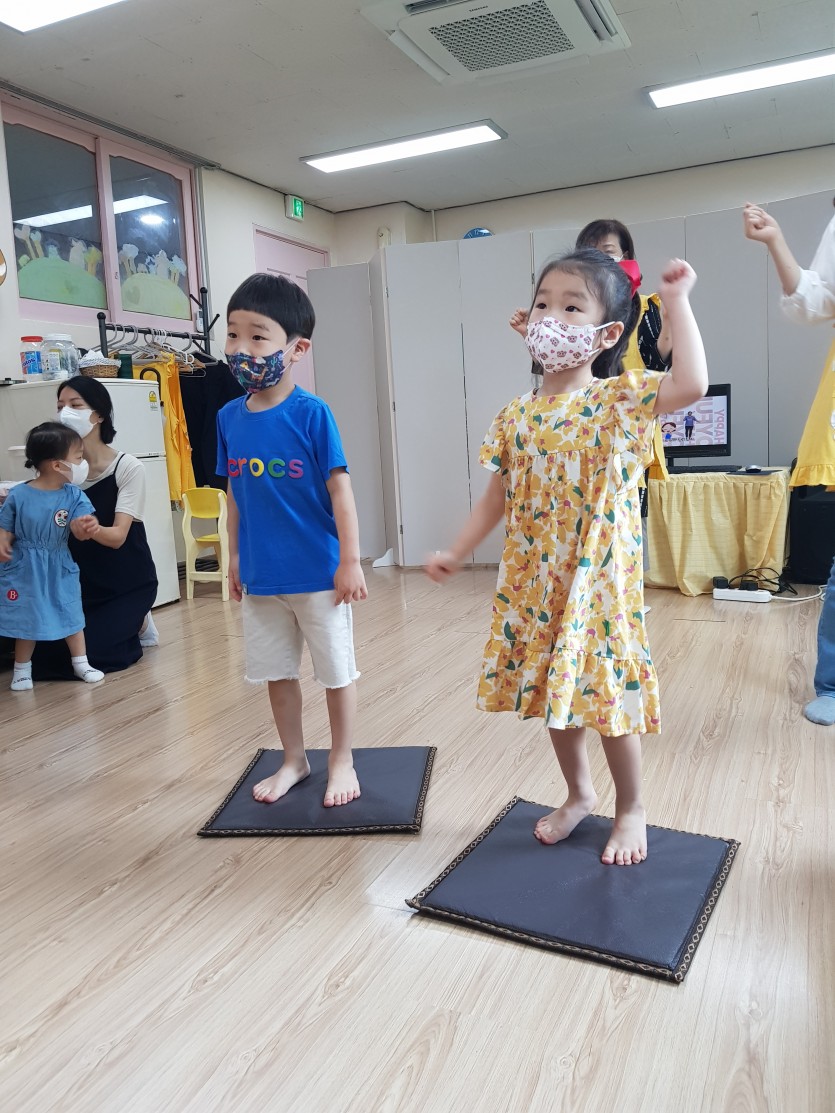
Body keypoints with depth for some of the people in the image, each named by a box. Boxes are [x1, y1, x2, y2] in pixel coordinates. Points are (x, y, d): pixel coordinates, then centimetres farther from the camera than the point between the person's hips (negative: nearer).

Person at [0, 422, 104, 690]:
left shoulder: (73, 496, -9)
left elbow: (79, 530, -18)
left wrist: (87, 527, -41)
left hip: (59, 569, 2)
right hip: (24, 568, -2)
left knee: (71, 615, 9)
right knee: (26, 618, 9)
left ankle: (81, 663, 25)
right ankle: (22, 669, 27)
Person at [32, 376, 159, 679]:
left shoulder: (128, 468, -15)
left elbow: (117, 536, -24)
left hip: (129, 585, -5)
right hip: (82, 584, 5)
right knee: (45, 656, -6)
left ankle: (137, 626, 14)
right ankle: (126, 627, 19)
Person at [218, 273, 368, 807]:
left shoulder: (311, 413, -13)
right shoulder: (229, 416, 2)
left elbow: (340, 489, -11)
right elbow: (234, 495, 9)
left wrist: (351, 562, -12)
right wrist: (235, 558, 12)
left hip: (318, 573, -5)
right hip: (261, 576, 5)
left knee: (336, 670, 10)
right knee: (276, 672, 17)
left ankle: (342, 760, 30)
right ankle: (294, 760, 36)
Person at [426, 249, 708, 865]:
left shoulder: (620, 399, -9)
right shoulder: (517, 416, 3)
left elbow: (692, 383, -28)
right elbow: (497, 496, 11)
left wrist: (676, 302, -19)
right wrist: (456, 554, 11)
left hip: (599, 583, -4)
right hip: (534, 585, 5)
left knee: (608, 694, 6)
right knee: (552, 695, 16)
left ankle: (632, 808, 31)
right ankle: (579, 793, 40)